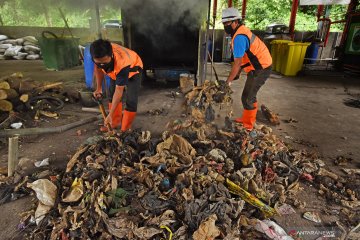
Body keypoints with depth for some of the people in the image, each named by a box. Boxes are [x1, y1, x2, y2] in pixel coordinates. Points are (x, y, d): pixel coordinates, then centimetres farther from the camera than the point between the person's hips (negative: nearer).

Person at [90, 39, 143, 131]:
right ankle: (115, 123, 21)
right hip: (116, 70, 6)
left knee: (131, 101, -15)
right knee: (112, 95, 7)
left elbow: (119, 90, -40)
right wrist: (99, 88, -7)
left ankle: (125, 130, -3)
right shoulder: (98, 56, -31)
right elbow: (98, 69, -5)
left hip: (133, 69, -6)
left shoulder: (122, 64, -46)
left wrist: (110, 115, -38)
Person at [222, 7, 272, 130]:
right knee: (250, 95, 20)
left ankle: (248, 125, 9)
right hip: (261, 66, 10)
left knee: (247, 97, -4)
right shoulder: (241, 32, 9)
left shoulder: (239, 37, -23)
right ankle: (249, 119, 35)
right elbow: (241, 59, 10)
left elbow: (237, 63, -24)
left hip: (260, 69, -10)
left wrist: (228, 81, -17)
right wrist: (236, 74, 9)